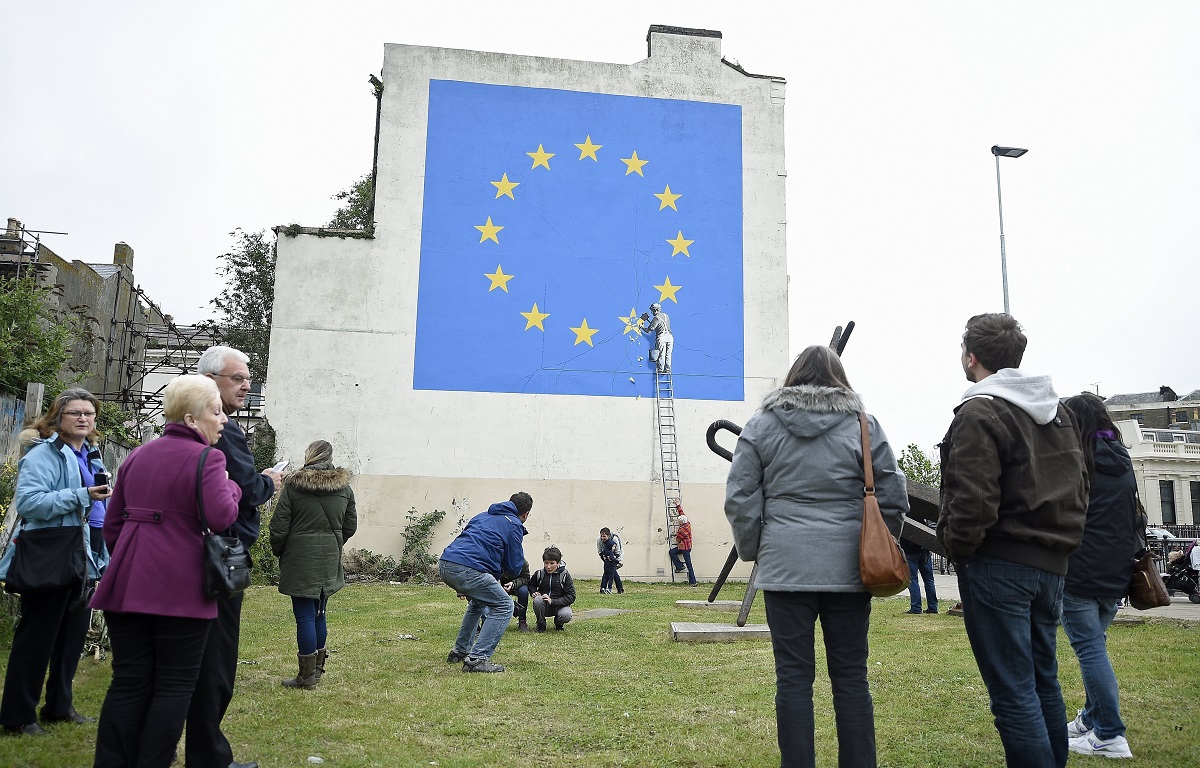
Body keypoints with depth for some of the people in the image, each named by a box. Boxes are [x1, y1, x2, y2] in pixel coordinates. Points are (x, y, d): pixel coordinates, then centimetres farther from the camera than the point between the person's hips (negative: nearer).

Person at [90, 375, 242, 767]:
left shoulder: (137, 455, 14)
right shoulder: (206, 458, -9)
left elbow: (113, 523, 17)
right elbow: (221, 516, -22)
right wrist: (231, 487, -3)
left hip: (127, 585, 7)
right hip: (180, 588, -6)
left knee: (129, 681, 12)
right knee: (174, 684, 5)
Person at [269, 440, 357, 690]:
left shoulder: (293, 485, -9)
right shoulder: (344, 487, 4)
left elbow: (279, 526, -7)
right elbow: (350, 525, 10)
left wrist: (279, 552, 9)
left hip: (300, 558, -5)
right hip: (330, 559, 5)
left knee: (305, 616, 0)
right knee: (319, 613, 16)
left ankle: (307, 676, 6)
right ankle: (317, 668, 26)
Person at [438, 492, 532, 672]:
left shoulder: (482, 516, 29)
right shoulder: (514, 525, 7)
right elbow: (514, 567, 7)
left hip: (444, 564, 8)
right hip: (467, 570, -8)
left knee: (478, 602, 31)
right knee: (504, 606, 3)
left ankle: (460, 651, 34)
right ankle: (477, 659, -6)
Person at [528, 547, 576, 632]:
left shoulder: (565, 575, -9)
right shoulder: (539, 573, -4)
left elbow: (571, 597, -12)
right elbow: (531, 585, 18)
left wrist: (552, 601, -23)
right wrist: (533, 592, -7)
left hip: (560, 605, -1)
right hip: (544, 607, 1)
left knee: (566, 615, -34)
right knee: (537, 600, -33)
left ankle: (558, 623, 6)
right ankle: (541, 624, -4)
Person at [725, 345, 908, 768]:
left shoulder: (761, 425, 4)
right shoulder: (862, 424, 5)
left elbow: (739, 497, 2)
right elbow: (893, 495, 5)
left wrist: (753, 550, 12)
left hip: (785, 565, -1)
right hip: (848, 568, 1)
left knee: (793, 676, 5)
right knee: (851, 676, 10)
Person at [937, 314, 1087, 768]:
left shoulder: (979, 414, -15)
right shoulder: (1058, 412, 13)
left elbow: (973, 501, -21)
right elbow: (1079, 488, 16)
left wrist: (956, 548, -6)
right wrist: (1057, 539, 19)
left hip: (998, 565, -9)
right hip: (1052, 563, 9)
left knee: (1013, 693, -3)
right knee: (1044, 682, 19)